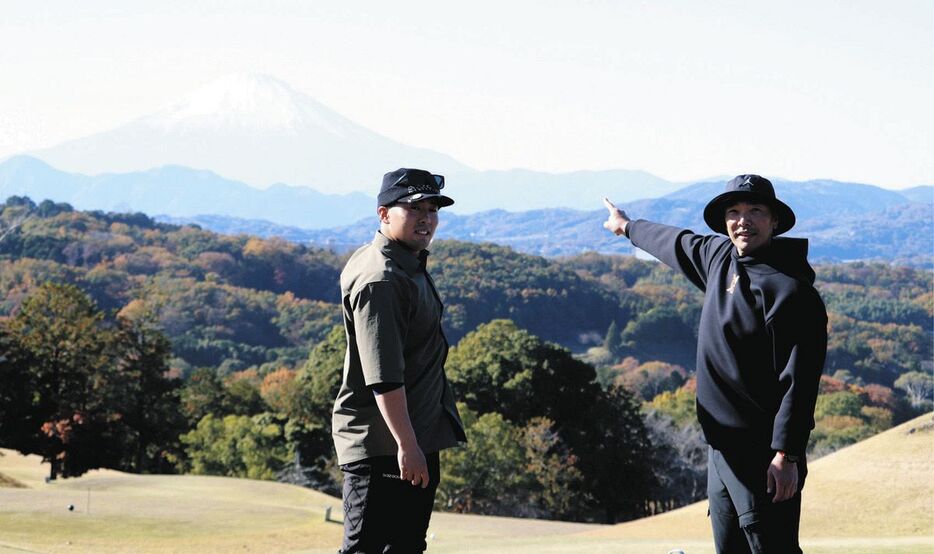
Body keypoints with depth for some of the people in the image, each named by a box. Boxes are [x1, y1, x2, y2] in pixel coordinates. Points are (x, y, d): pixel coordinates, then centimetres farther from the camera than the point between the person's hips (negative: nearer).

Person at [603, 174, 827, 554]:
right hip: (721, 447, 9)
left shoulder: (791, 291, -14)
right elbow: (678, 243, 34)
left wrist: (787, 455, -25)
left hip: (763, 454, -9)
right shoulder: (719, 257, 10)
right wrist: (629, 227, 52)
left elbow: (799, 381, -19)